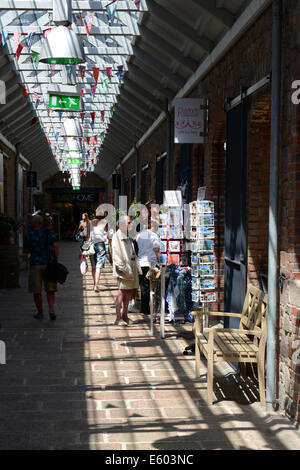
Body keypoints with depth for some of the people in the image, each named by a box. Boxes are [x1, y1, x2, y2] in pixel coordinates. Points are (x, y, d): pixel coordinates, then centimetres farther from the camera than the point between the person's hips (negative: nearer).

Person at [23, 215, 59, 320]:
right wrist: (56, 261, 1)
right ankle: (51, 310, -10)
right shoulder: (49, 232, 2)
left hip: (36, 265, -2)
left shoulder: (29, 235, -3)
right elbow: (55, 246, -5)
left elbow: (26, 250, 5)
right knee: (50, 290, 9)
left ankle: (40, 313, 15)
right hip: (50, 264, 2)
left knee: (36, 291, 10)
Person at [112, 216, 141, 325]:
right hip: (123, 268, -8)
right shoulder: (117, 236, -8)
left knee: (129, 291, 9)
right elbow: (117, 254, -15)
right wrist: (123, 267, -21)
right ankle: (118, 316, -8)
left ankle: (125, 314, 17)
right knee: (122, 290, -10)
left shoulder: (128, 236, 18)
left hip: (131, 266, 8)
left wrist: (137, 267, 16)